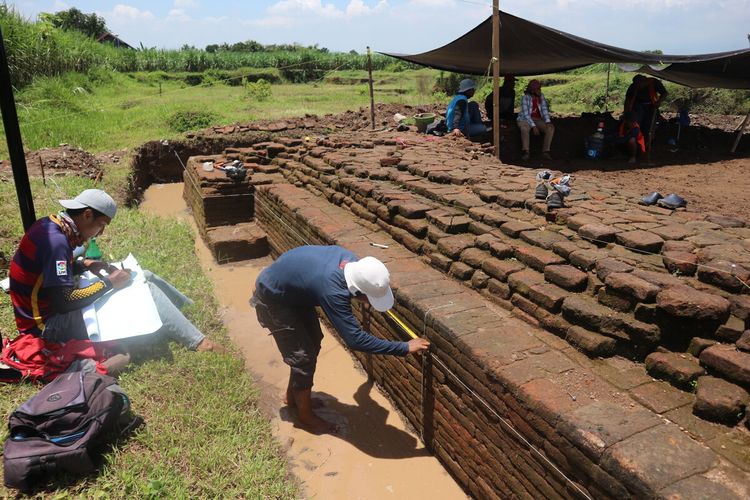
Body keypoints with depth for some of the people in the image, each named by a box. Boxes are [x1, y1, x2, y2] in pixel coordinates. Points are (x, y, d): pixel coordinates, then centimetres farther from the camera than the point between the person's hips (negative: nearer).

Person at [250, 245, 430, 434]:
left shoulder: (349, 259, -18)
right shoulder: (332, 290, -41)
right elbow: (354, 339, -39)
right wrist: (405, 348, -37)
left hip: (292, 289, 8)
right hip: (272, 298, -8)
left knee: (312, 343, 16)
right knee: (303, 356, -4)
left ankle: (293, 396, 37)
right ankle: (306, 416, 17)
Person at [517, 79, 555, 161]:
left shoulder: (541, 96, 3)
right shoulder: (525, 98, -13)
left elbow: (544, 110, -2)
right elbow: (526, 114, -19)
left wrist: (548, 121, -20)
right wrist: (533, 126, -29)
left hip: (538, 120, 5)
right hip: (525, 119, -5)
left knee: (551, 128, -21)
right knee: (524, 128, -39)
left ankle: (545, 151, -20)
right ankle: (525, 152, -31)